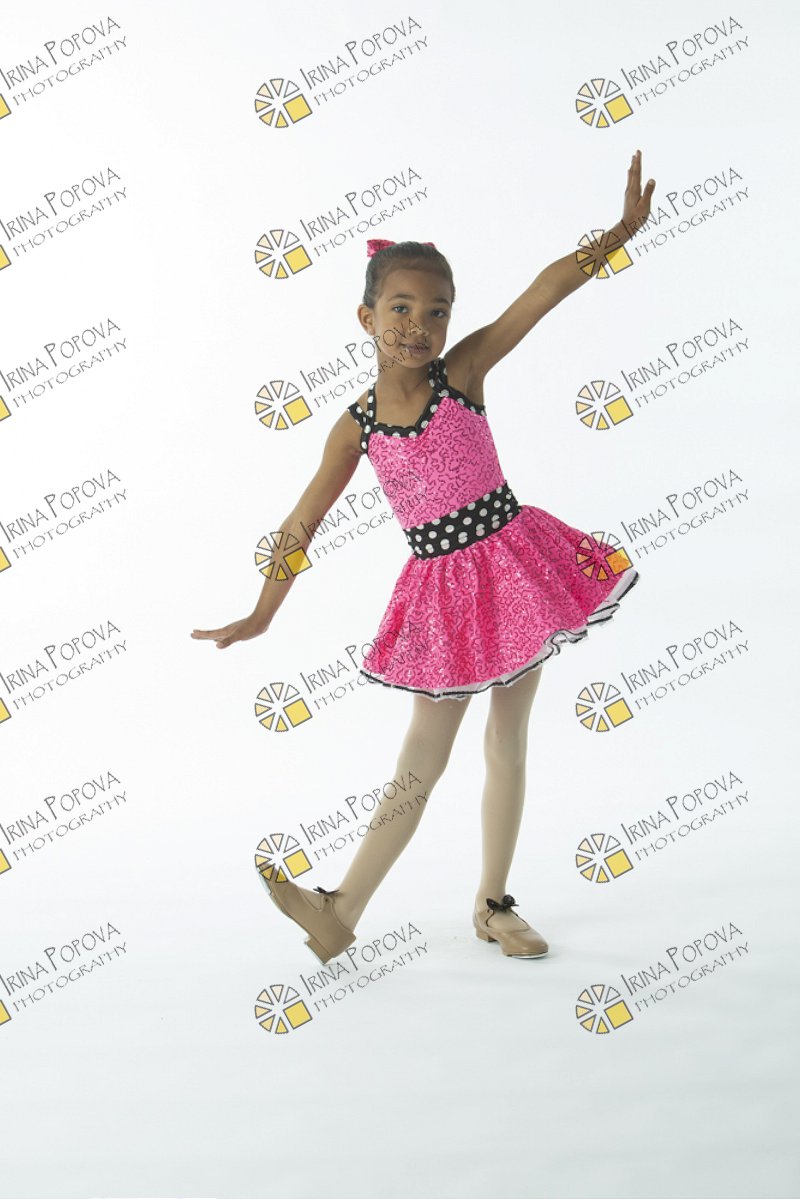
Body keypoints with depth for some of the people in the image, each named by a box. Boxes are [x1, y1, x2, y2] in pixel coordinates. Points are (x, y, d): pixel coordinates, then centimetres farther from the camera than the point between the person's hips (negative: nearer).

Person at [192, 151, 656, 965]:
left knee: (507, 742, 10)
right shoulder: (356, 426, -6)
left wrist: (624, 228, -27)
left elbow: (548, 288, -17)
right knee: (423, 755, 3)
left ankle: (492, 905, 24)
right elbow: (304, 521, 2)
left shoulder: (464, 370, -9)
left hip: (513, 567, 0)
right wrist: (262, 613, 6)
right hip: (440, 587, 0)